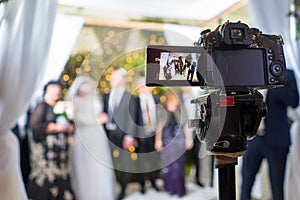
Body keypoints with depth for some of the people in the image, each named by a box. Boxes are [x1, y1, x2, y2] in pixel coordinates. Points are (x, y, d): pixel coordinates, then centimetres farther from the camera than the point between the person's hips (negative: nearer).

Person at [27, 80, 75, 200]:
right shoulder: (42, 107, 1)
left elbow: (70, 126, 22)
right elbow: (34, 125, -13)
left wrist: (68, 127, 0)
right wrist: (55, 127, -13)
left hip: (61, 151, 6)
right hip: (45, 149, -6)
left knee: (62, 179, 1)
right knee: (45, 178, -7)